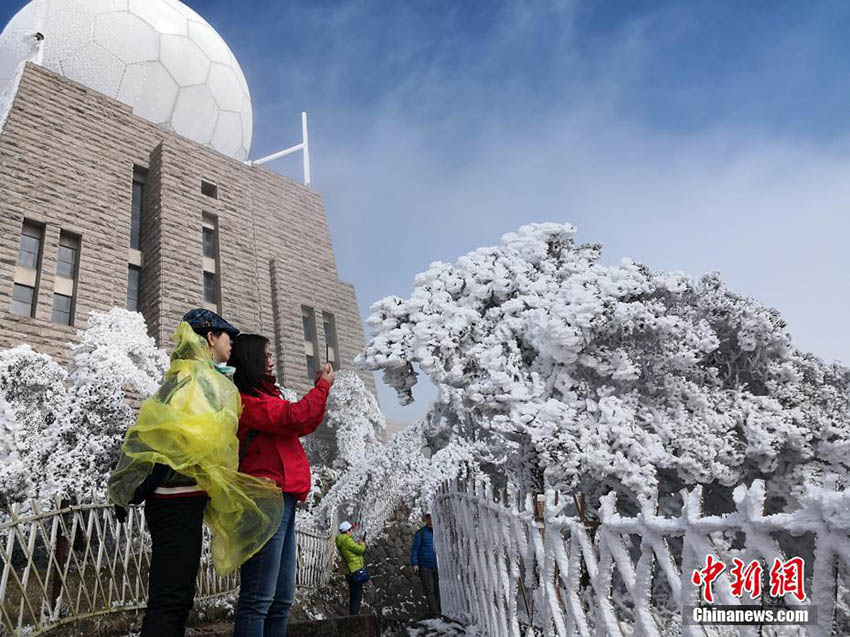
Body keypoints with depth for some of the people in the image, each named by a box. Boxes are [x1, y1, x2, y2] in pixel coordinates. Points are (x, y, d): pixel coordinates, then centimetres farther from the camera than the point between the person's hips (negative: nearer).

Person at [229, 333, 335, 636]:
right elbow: (293, 418, -18)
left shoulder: (264, 397, 21)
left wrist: (321, 389, 15)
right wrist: (323, 387, -4)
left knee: (281, 600, 11)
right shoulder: (244, 400, -8)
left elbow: (304, 426, 25)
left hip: (281, 501, 10)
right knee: (258, 599, -10)